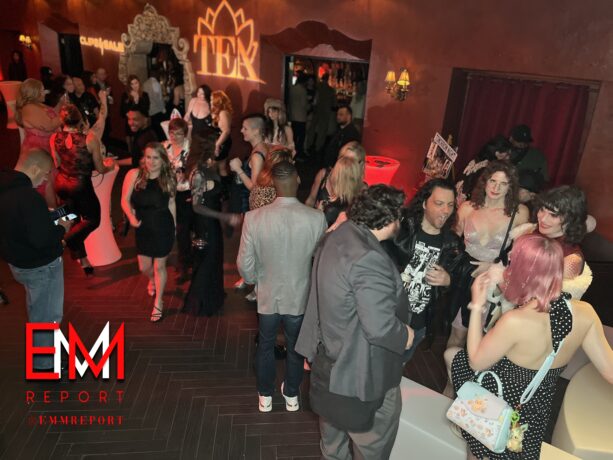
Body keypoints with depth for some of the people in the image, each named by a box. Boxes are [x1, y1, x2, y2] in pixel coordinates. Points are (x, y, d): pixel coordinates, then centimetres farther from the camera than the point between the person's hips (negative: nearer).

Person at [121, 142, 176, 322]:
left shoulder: (168, 178, -6)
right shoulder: (134, 174, -9)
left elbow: (171, 203, 4)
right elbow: (125, 200, -5)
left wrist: (174, 226, 8)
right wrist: (131, 217, -22)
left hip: (163, 228, -1)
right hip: (143, 228, 1)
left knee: (159, 267, 8)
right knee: (144, 267, 13)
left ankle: (158, 303, 28)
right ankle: (152, 280, 52)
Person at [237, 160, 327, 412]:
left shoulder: (254, 218, -22)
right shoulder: (316, 218, -22)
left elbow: (244, 265, -13)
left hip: (268, 296, 0)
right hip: (300, 297, 0)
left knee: (265, 346, 25)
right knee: (295, 348, 24)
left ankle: (265, 397, 45)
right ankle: (291, 396, 46)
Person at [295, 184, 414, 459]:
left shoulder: (335, 238, -2)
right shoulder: (369, 259, -31)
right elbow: (380, 329, -32)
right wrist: (405, 336, -12)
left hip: (330, 356, 10)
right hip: (362, 371, -9)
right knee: (375, 437, 15)